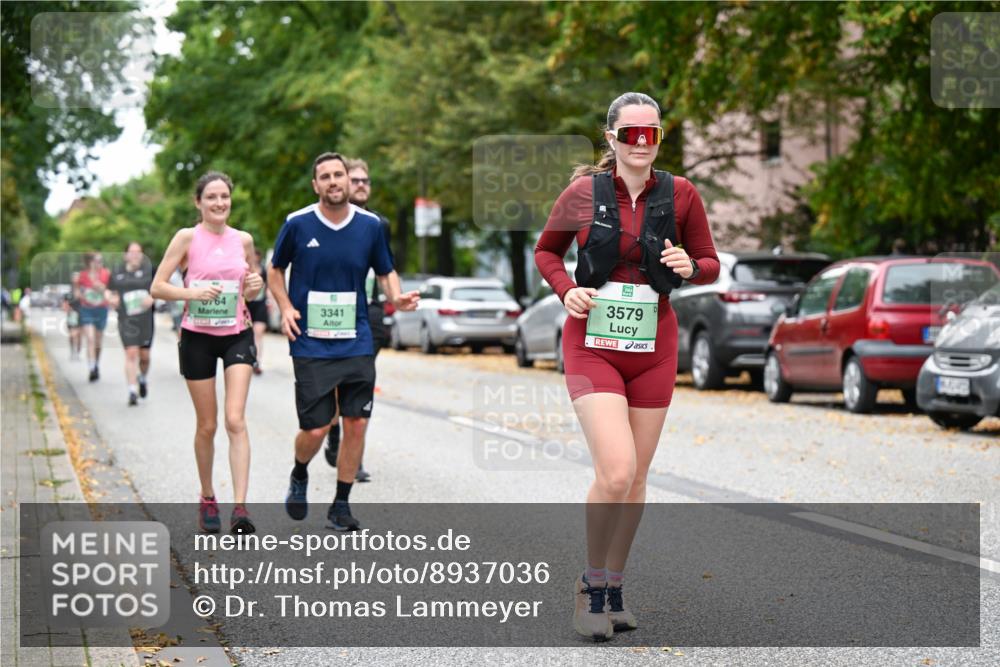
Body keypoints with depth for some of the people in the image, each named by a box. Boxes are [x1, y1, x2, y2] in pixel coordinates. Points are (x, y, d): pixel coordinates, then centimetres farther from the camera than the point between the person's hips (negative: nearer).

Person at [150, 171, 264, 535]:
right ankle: (207, 499, 26)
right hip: (197, 337, -1)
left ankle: (240, 508, -17)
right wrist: (193, 292, -22)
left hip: (237, 336, 1)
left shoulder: (243, 240, 5)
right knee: (207, 426, 6)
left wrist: (254, 287, -6)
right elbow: (157, 287, -6)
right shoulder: (187, 238, -4)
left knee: (236, 420, -12)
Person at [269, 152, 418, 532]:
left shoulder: (370, 226, 2)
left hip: (357, 343, 2)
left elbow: (385, 272, 13)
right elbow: (275, 271, 10)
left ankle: (341, 504, 16)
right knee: (315, 429, -4)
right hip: (310, 345, -2)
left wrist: (397, 297, -7)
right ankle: (299, 476, 29)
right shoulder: (297, 225, -4)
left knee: (356, 423, 0)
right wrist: (286, 308, -5)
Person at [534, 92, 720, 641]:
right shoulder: (583, 192, -3)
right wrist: (566, 289, -7)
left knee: (636, 477, 10)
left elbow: (711, 265, 9)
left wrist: (689, 267, -14)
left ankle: (614, 587, 26)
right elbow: (546, 249, 12)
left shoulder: (680, 195, 0)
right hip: (593, 344, -3)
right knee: (615, 471, -17)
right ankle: (590, 588, 2)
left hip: (653, 348, 3)